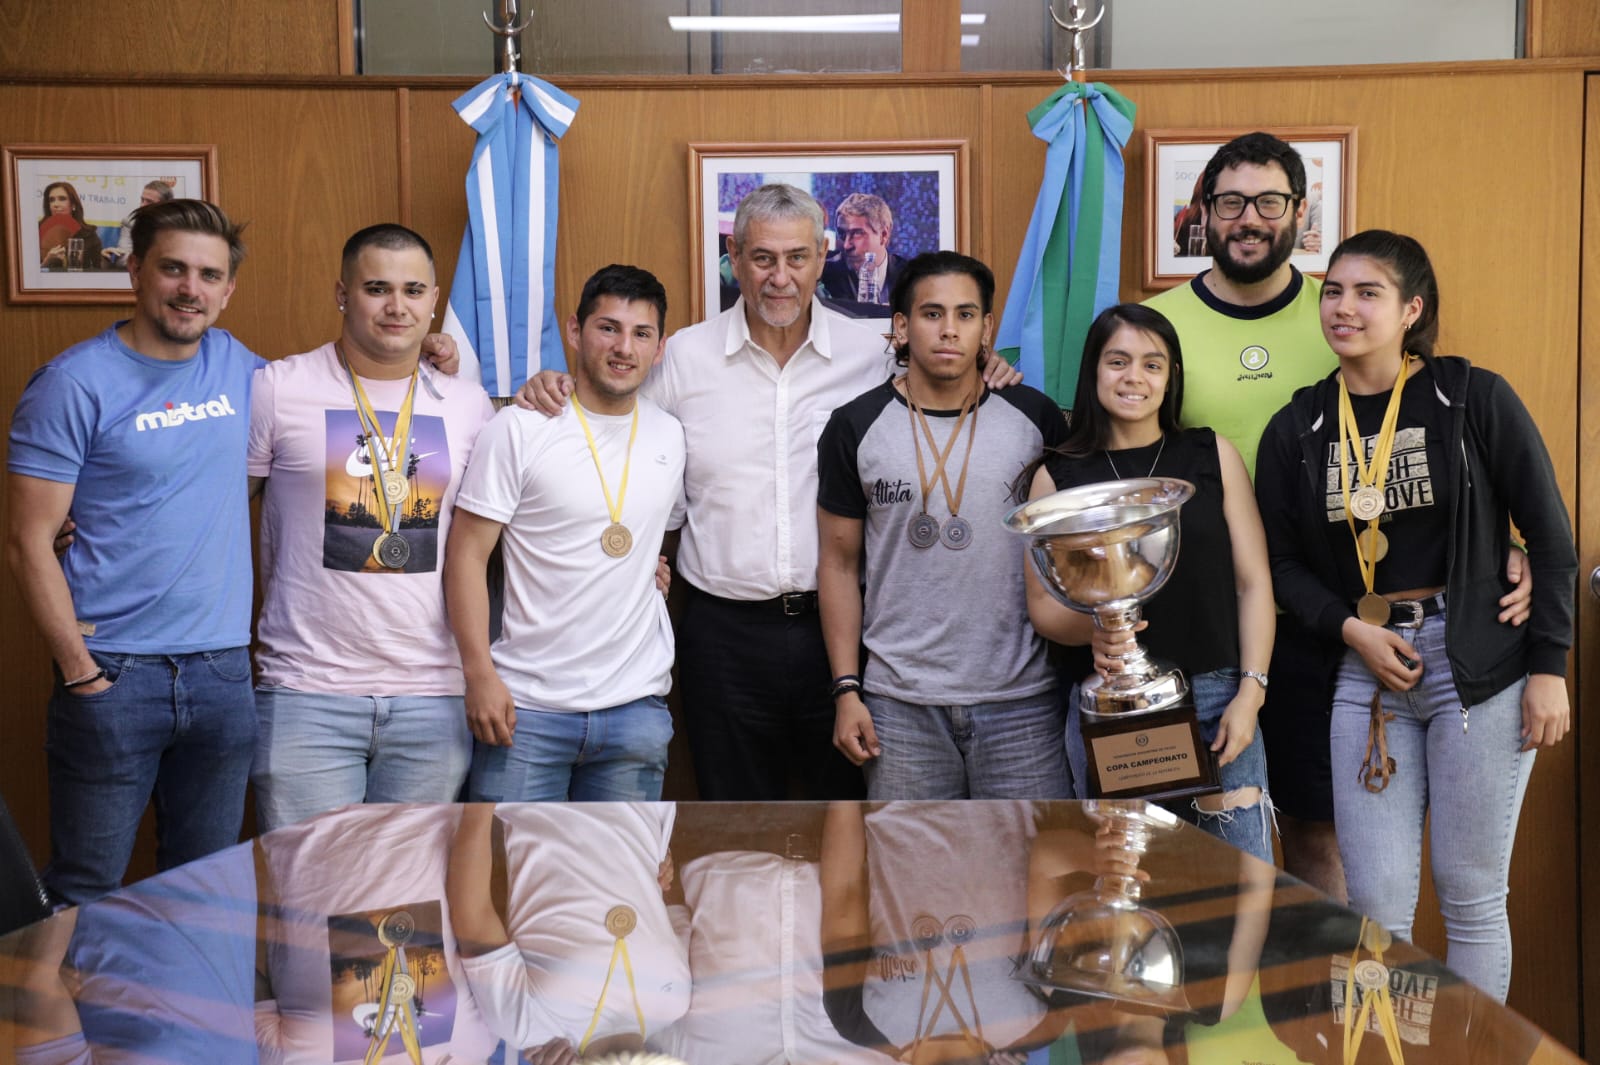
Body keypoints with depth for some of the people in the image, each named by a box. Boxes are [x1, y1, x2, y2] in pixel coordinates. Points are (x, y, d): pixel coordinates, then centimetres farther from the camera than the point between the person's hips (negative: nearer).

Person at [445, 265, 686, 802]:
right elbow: (467, 556, -7)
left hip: (636, 707, 4)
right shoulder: (520, 429, -6)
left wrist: (649, 566, 8)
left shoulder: (671, 436, 8)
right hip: (526, 705, -4)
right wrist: (479, 674, -13)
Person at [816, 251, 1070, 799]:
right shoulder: (857, 427, 2)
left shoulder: (1035, 417, 3)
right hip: (900, 702, 0)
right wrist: (846, 689, 0)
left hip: (1022, 698, 0)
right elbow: (840, 563, 5)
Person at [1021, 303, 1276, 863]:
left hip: (1214, 697, 0)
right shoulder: (1058, 476, 5)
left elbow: (1253, 582, 5)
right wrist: (1092, 627, -16)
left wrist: (1249, 692, -4)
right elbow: (1042, 604, 5)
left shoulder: (1213, 456, 6)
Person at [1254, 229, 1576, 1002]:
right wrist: (1351, 629, -8)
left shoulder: (1475, 399, -3)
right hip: (1364, 671, 2)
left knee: (1472, 896, 6)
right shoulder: (1296, 430, 5)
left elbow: (1549, 537, -2)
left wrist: (1548, 668, -6)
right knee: (1376, 902, 3)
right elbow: (1283, 561, 8)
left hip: (1480, 668, -2)